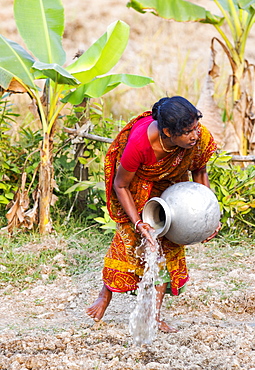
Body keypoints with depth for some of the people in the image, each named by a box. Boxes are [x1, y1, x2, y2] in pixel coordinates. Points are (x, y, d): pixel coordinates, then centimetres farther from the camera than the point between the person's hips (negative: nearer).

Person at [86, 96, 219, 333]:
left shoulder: (200, 137, -33)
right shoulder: (139, 142, -43)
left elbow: (199, 172, -9)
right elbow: (120, 186, -25)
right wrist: (139, 224, -31)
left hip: (170, 185, 3)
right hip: (136, 183, -3)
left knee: (168, 241, -4)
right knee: (129, 236, -7)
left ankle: (155, 315, 2)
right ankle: (105, 294, 18)